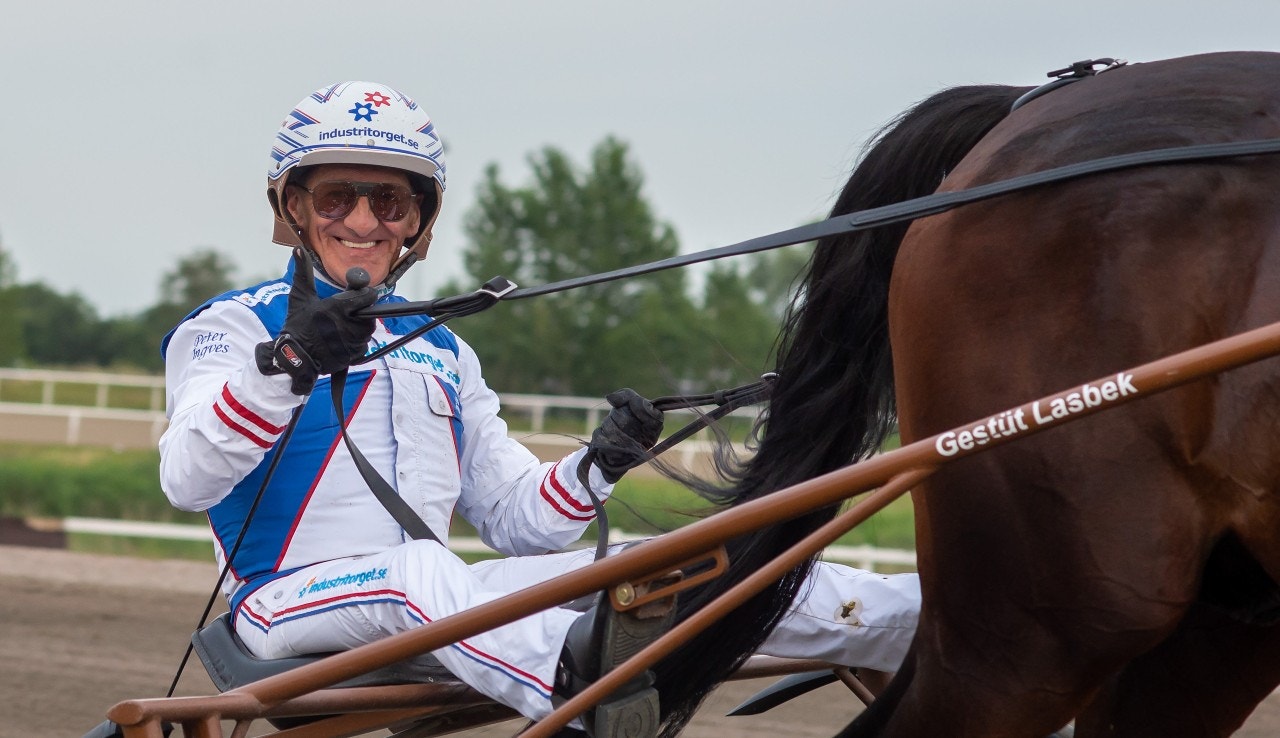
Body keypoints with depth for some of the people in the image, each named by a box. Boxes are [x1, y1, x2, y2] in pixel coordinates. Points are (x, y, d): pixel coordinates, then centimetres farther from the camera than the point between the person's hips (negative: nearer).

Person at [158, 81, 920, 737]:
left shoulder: (443, 353, 25)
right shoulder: (235, 324, 6)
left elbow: (514, 517, 19)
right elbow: (188, 480, -14)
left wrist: (599, 465, -2)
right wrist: (288, 362, -30)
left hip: (440, 609, 6)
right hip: (295, 598, -5)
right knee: (421, 570, -39)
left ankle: (925, 622, -29)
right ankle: (578, 673, -73)